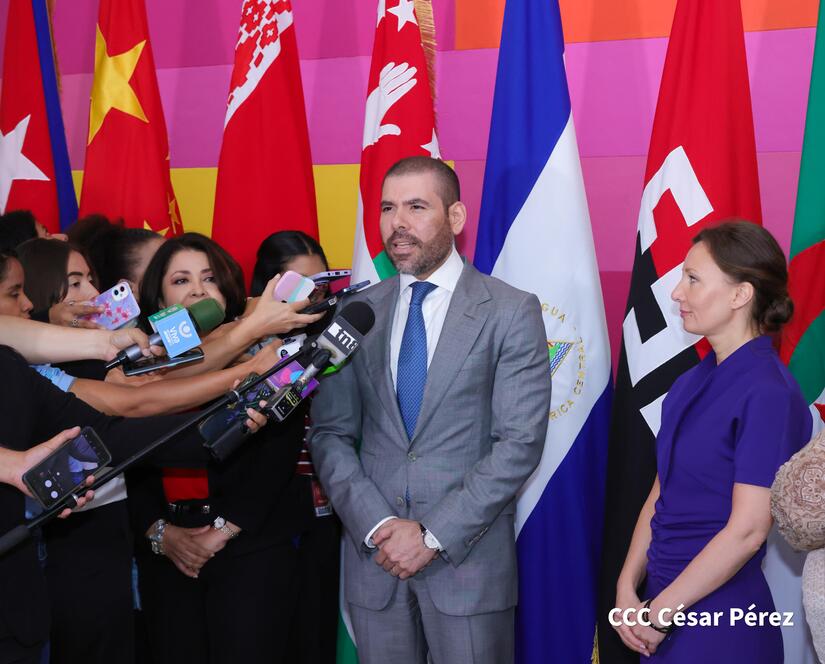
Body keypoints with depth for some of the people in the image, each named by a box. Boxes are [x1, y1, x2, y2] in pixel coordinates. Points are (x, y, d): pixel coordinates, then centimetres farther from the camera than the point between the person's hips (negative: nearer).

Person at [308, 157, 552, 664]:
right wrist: (377, 525, -9)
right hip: (374, 556, 3)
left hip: (469, 558, -2)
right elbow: (330, 435, 4)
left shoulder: (512, 312, -4)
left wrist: (434, 535, -13)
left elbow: (520, 442, -10)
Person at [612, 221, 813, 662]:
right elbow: (659, 496, 9)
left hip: (720, 620, -7)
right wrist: (627, 588, -2)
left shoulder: (767, 393, -16)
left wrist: (660, 611, -14)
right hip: (666, 604, 7)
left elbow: (747, 531, -19)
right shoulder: (691, 383, 7)